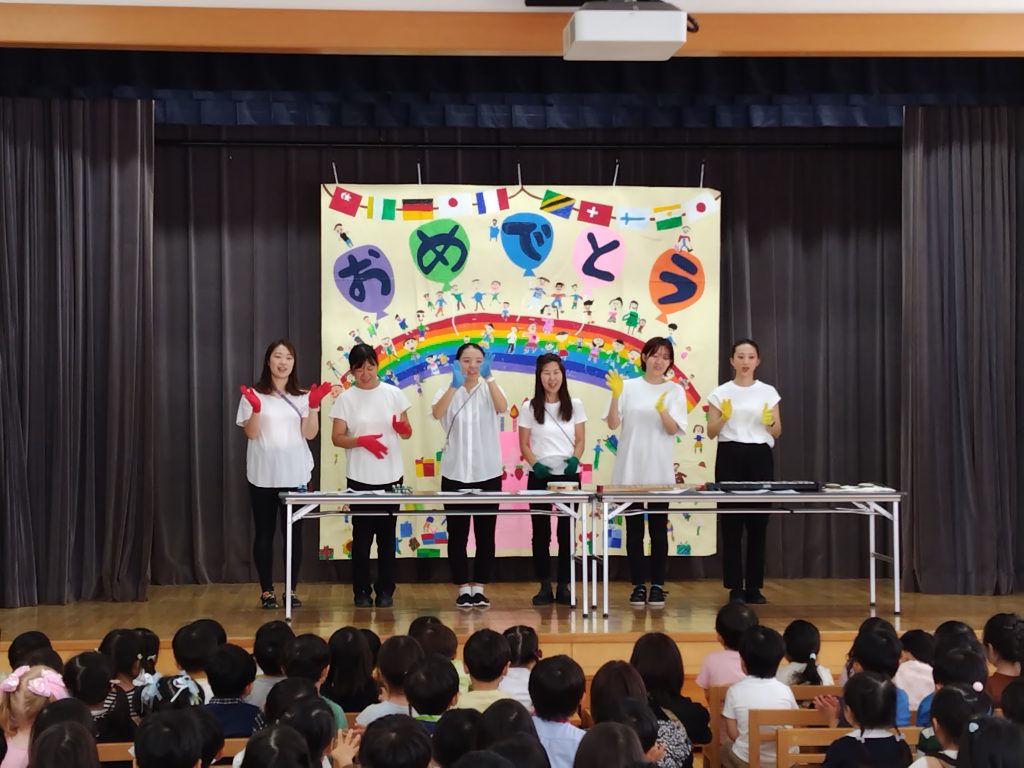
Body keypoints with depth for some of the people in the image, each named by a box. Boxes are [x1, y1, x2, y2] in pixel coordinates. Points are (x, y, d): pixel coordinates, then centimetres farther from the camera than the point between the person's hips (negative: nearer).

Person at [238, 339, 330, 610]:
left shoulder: (302, 396, 8)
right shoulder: (254, 394, 0)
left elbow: (309, 434, -1)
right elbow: (251, 433, -6)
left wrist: (313, 407, -14)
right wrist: (255, 409, -23)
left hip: (295, 476, 2)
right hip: (263, 476, -2)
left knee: (293, 533, 5)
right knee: (264, 533, 4)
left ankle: (291, 590, 13)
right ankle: (266, 591, 12)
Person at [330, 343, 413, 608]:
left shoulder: (393, 394, 3)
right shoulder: (345, 399, -1)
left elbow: (407, 433, 7)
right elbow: (337, 438, -2)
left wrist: (403, 428, -17)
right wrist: (362, 440, -20)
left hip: (391, 476, 1)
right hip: (359, 478, -1)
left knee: (387, 535, 6)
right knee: (362, 535, 2)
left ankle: (385, 590, 14)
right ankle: (361, 591, 11)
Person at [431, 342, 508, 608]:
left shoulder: (489, 390, 3)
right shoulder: (448, 391, 2)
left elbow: (502, 407, -21)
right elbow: (437, 413, -21)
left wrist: (488, 377, -35)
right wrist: (455, 385, -36)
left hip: (487, 473, 0)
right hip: (455, 473, 0)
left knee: (485, 533, 4)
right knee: (458, 533, 4)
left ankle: (479, 587, 14)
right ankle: (463, 588, 13)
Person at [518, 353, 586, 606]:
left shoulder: (574, 405, 6)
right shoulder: (530, 408, 3)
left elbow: (580, 441, 5)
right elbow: (524, 445, 3)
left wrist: (574, 460, -14)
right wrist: (535, 464, -15)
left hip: (568, 475, 1)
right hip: (540, 476, 0)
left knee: (566, 532, 2)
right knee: (541, 531, 0)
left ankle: (563, 586, 8)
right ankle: (545, 586, 6)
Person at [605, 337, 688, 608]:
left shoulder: (675, 391, 3)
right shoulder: (629, 387, 4)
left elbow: (673, 429, -7)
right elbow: (613, 424, -2)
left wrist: (662, 410, -26)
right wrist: (615, 396, -17)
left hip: (659, 471, 0)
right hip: (629, 469, 1)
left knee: (658, 529, 1)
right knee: (634, 529, 4)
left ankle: (657, 586, 9)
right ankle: (638, 586, 11)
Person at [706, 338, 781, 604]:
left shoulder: (768, 392, 7)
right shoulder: (720, 392, 4)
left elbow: (777, 433, 7)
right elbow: (711, 432, 2)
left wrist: (769, 422, -14)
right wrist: (724, 417, -17)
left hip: (760, 457, 1)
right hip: (730, 456, -1)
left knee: (758, 523, 2)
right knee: (731, 523, -2)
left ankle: (754, 587, 10)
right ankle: (735, 587, 4)